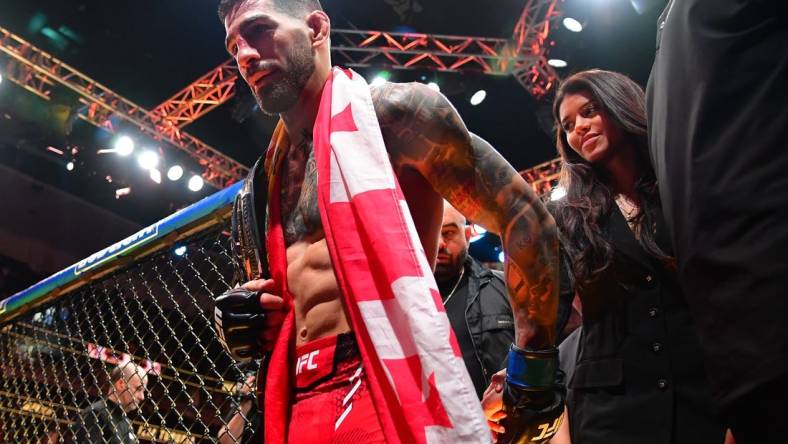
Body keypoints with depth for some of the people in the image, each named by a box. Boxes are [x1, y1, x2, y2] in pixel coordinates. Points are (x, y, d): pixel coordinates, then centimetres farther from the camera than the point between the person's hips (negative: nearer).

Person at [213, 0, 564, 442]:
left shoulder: (391, 111, -6)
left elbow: (528, 218, -6)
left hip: (385, 393, -7)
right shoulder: (271, 171, 15)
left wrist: (533, 365, -4)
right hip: (300, 403, 7)